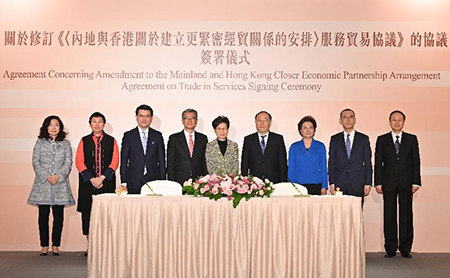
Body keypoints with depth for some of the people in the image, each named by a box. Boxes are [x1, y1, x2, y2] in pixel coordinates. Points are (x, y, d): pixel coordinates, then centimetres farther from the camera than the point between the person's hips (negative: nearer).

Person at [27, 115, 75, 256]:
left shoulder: (66, 144, 11)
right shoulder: (40, 142, 10)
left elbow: (68, 163, 4)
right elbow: (36, 162, 3)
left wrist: (58, 176, -12)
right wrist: (46, 176, -10)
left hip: (60, 184, 0)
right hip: (42, 184, 0)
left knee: (58, 216, 1)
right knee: (43, 215, 1)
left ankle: (56, 245, 9)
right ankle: (44, 245, 9)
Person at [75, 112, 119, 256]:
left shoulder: (111, 141, 8)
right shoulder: (84, 141, 9)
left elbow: (114, 162, 0)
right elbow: (79, 162, 1)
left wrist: (102, 178, -12)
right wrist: (92, 179, -10)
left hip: (106, 183, -1)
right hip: (87, 183, 1)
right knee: (88, 213, 1)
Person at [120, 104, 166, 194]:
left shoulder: (158, 136, 10)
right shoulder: (128, 136, 6)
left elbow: (162, 160, 10)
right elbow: (123, 160, 5)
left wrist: (163, 181, 3)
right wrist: (123, 182, -2)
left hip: (154, 180, 1)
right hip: (133, 182, -1)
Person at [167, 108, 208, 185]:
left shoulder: (203, 138, 11)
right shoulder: (174, 138, 5)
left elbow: (205, 161, 11)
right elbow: (170, 163, 3)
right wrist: (172, 183, -5)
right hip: (179, 183, -2)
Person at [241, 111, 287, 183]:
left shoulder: (278, 139, 8)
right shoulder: (248, 139, 9)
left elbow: (283, 163, 5)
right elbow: (244, 164, 8)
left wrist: (283, 183, -2)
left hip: (274, 183, 0)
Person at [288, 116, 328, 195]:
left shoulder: (320, 146, 8)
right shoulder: (294, 147, 7)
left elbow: (323, 168, 8)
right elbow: (290, 168, 8)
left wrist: (324, 187, -1)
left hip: (316, 186, 0)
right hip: (298, 186, 0)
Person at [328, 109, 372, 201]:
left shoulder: (364, 139, 9)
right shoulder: (334, 139, 10)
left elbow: (368, 162, 7)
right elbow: (331, 163, 7)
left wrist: (368, 183, 0)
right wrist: (332, 183, -1)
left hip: (357, 184, 0)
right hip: (339, 184, 0)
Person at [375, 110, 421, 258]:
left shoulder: (411, 139, 8)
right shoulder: (382, 140, 7)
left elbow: (416, 161, 5)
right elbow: (378, 162, 4)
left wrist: (416, 182, -2)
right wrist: (378, 183, -3)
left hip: (406, 183, 0)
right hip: (389, 183, 0)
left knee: (406, 215, 2)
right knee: (389, 215, 2)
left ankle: (405, 248, 10)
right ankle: (390, 249, 10)